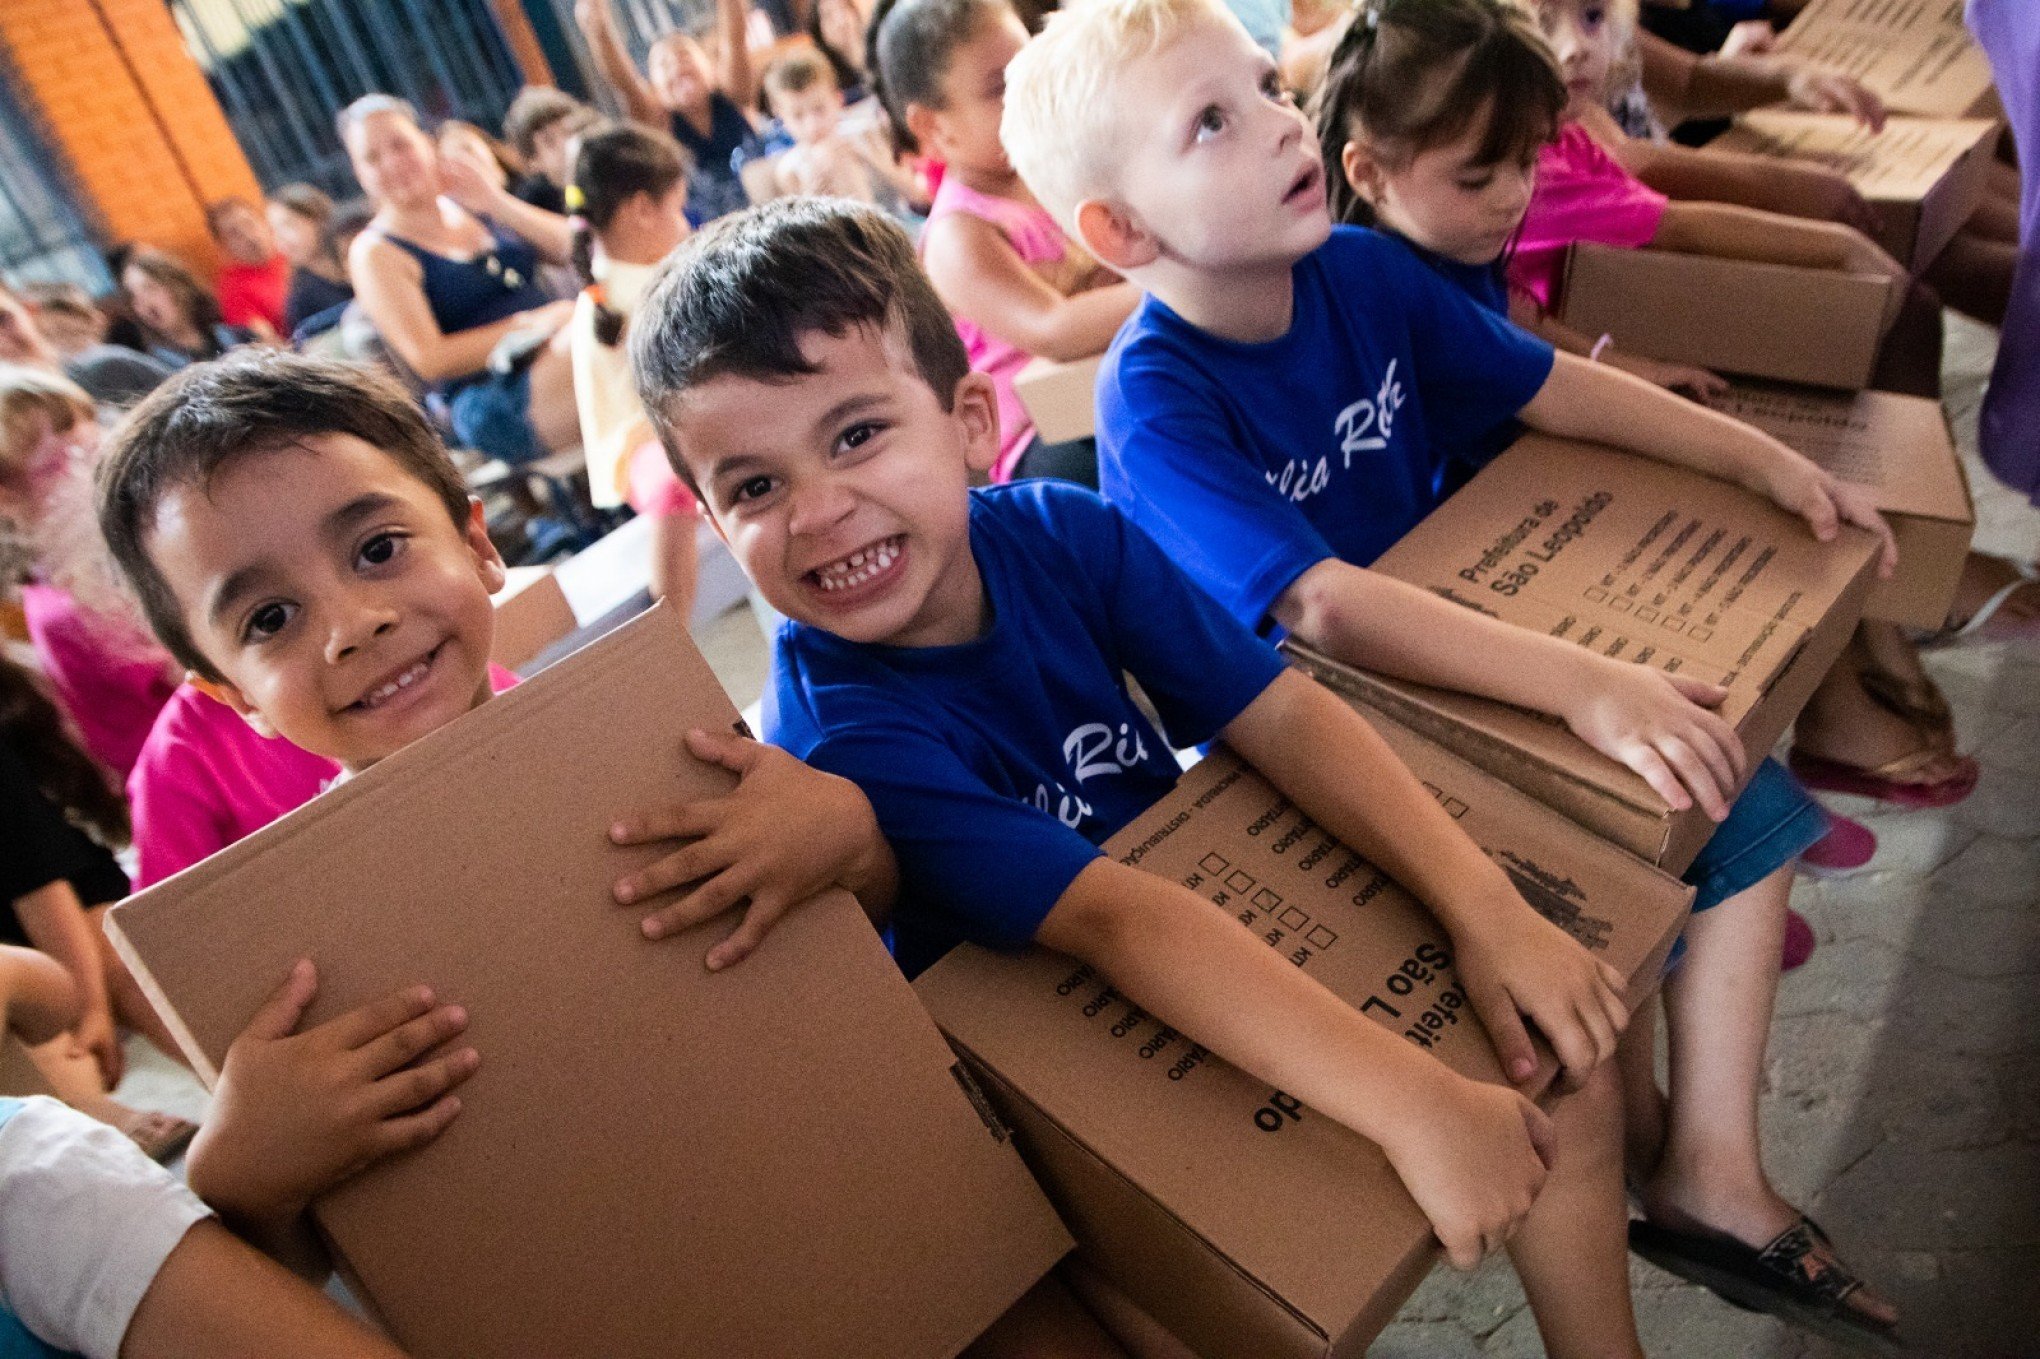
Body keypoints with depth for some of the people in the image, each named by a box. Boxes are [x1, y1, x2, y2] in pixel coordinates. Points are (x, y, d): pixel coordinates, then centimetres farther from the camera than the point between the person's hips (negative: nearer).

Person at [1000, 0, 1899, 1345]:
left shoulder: (1359, 270, -3)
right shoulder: (1154, 408, -24)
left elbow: (1550, 386, 7)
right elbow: (1322, 606, -35)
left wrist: (1763, 455, 6)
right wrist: (1582, 682, -42)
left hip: (1446, 663, 8)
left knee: (1740, 798, 3)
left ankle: (1712, 1168, 14)